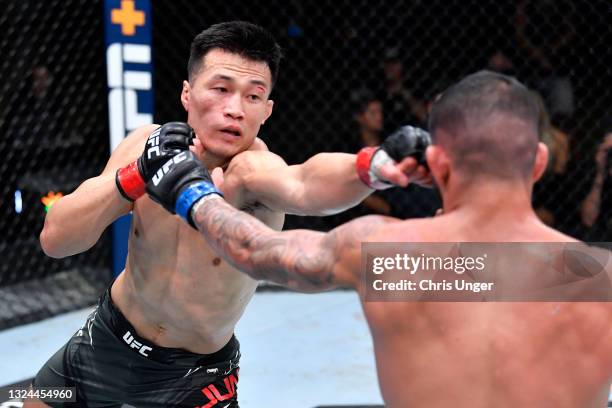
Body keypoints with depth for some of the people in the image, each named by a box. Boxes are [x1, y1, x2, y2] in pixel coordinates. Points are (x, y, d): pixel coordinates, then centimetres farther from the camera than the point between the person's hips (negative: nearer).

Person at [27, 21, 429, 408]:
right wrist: (135, 176, -32)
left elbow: (306, 184, -54)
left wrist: (376, 166, -76)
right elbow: (55, 240, -18)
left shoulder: (252, 170, -29)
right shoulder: (144, 144, -14)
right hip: (105, 341, 4)